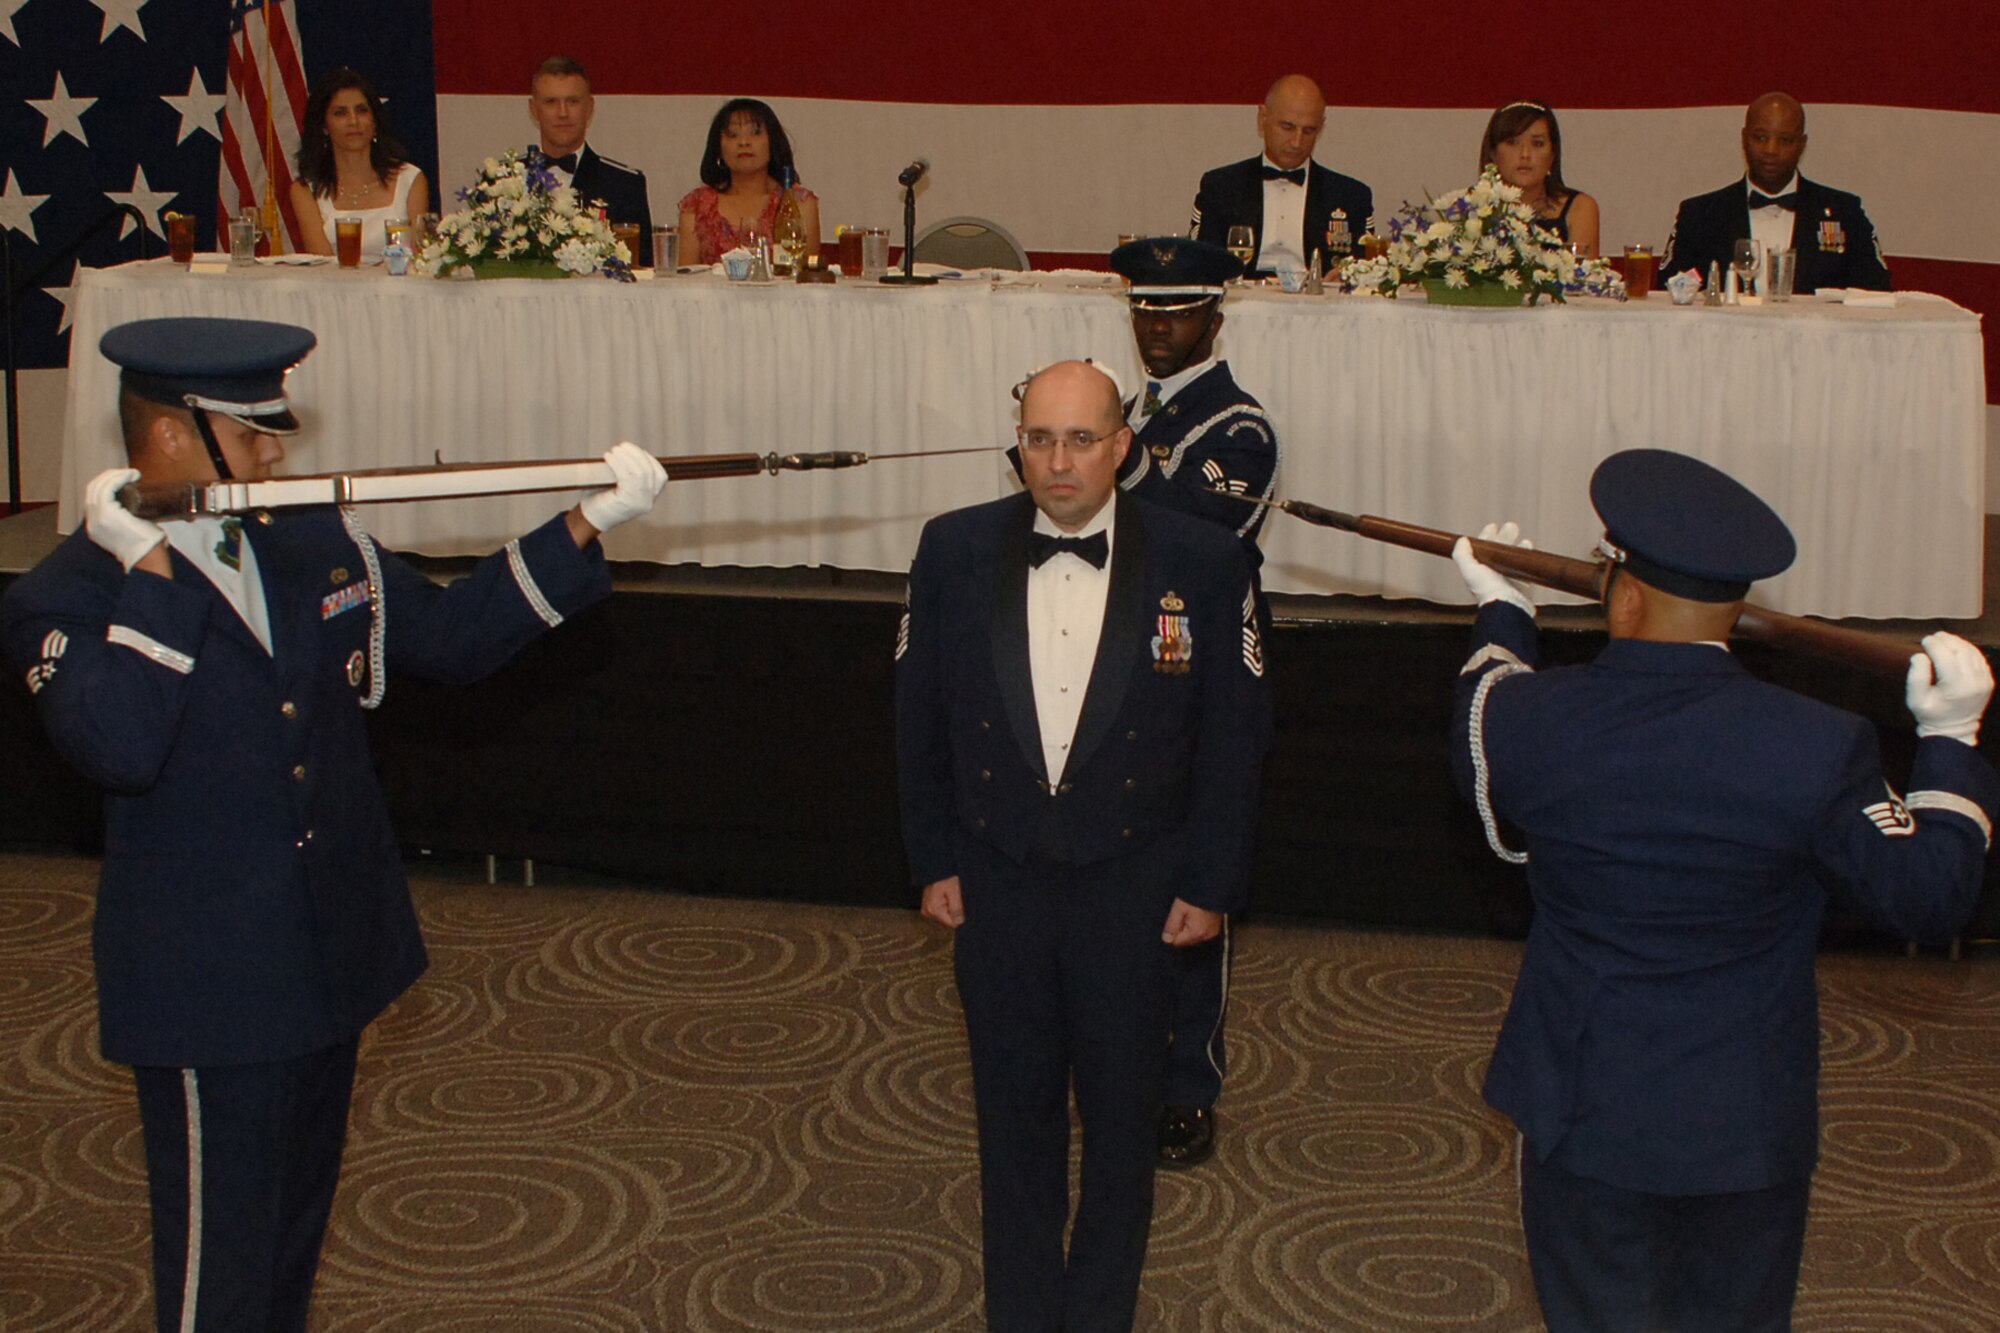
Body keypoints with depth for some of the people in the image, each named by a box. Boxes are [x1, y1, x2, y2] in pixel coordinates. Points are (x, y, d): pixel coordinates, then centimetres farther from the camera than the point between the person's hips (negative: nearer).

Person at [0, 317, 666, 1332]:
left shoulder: (314, 545, 5)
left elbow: (445, 633, 10)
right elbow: (119, 750, -30)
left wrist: (582, 528, 1)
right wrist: (152, 571, -29)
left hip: (330, 961, 7)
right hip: (206, 979, -7)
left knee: (296, 1229, 22)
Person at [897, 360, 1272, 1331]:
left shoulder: (1200, 562, -11)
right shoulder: (954, 550, -6)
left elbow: (1235, 733, -4)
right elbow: (920, 717, 3)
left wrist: (1211, 883, -4)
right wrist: (933, 860, 3)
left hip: (1133, 887, -1)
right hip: (996, 879, 1)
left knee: (1122, 1115, 14)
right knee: (1014, 1109, 15)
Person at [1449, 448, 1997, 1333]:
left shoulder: (1528, 719, -14)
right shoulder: (1813, 748, -20)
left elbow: (1481, 758, 12)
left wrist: (1500, 614, 26)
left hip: (1584, 1120, 1)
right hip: (1747, 1129, 0)